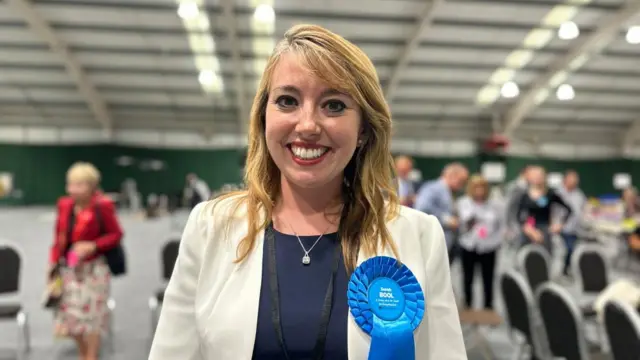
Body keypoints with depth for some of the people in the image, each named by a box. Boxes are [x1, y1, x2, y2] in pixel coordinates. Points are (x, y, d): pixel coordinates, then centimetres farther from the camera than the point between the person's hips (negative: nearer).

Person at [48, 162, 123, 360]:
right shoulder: (64, 205, 0)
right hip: (68, 268, 5)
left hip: (93, 269, -5)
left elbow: (116, 234, -9)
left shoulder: (102, 206, -15)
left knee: (91, 316, 4)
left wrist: (93, 246, -21)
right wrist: (53, 261, 2)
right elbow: (59, 237, 8)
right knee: (71, 315, 14)